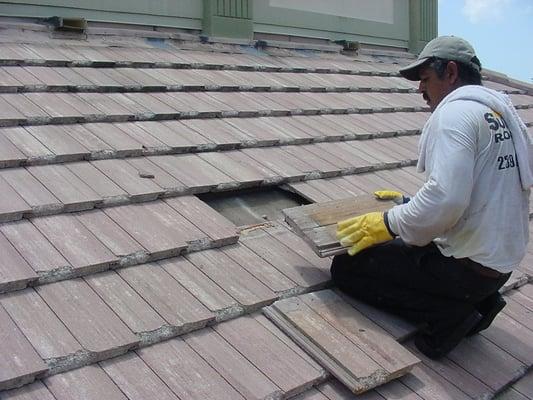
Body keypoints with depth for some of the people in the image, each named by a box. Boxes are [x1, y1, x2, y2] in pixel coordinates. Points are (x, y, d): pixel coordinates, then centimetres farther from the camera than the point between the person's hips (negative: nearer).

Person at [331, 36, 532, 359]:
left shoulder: (455, 110, -16)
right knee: (394, 249, 30)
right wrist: (409, 203, 20)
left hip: (466, 267, -9)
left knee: (346, 267, 0)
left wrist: (390, 223, -15)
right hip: (504, 263, 10)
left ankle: (450, 313, -7)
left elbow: (446, 200, -30)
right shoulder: (504, 113, 13)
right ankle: (476, 301, 12)